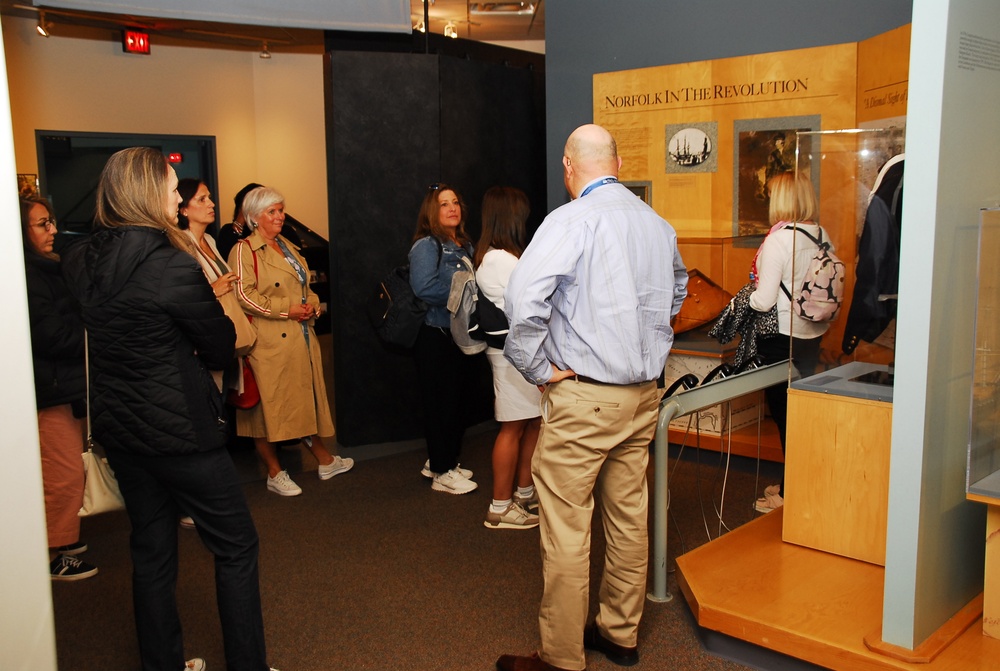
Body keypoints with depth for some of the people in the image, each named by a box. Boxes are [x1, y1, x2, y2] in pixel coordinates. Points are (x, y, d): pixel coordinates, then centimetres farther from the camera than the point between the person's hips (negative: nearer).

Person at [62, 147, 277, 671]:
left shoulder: (79, 263, 1)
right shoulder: (171, 263, -20)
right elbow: (221, 346, -11)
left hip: (118, 428, 7)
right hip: (181, 430, -7)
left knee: (151, 550, 19)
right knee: (236, 547, 8)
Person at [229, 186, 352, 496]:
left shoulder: (288, 247, 19)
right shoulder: (244, 250, -7)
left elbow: (305, 287, 26)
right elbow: (244, 296, -17)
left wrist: (312, 305, 4)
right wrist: (287, 310, -16)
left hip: (301, 338, 8)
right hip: (270, 343, -7)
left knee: (306, 399, 15)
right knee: (269, 404, 1)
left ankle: (325, 460, 26)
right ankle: (275, 474, 12)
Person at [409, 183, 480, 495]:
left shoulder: (465, 246, 13)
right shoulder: (426, 246, -11)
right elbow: (425, 288, -25)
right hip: (436, 337, -8)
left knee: (456, 401, 14)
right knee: (440, 404, -1)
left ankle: (441, 461, 29)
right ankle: (442, 472, 11)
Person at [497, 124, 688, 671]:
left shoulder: (572, 220, -14)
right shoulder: (659, 224, 9)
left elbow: (522, 298, -27)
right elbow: (677, 290, 28)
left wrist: (537, 369, -15)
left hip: (582, 397, -8)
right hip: (643, 396, 8)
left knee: (565, 531, 1)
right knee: (628, 518, 16)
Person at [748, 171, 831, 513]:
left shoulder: (778, 240, -18)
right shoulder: (822, 235, 2)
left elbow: (764, 301, -18)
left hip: (782, 335, -7)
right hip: (813, 332, 7)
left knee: (783, 411, 3)